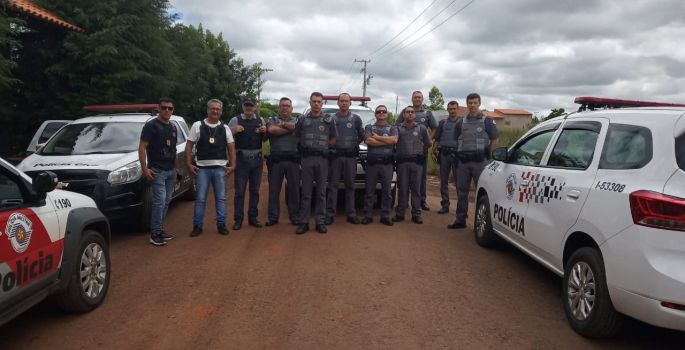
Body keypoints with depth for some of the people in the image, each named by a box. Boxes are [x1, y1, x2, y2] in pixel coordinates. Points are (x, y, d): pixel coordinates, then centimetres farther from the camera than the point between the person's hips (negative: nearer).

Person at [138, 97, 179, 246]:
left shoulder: (173, 128, 16)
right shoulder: (151, 125, -7)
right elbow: (142, 147, -10)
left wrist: (176, 166, 18)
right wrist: (145, 169, -17)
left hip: (171, 171, 7)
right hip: (157, 171, -7)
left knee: (166, 201, 9)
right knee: (160, 201, -12)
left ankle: (160, 229, 19)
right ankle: (155, 234, -7)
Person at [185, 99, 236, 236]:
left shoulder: (224, 128, 8)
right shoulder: (197, 125, 3)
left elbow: (231, 148, 8)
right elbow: (189, 145, 3)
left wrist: (232, 165, -2)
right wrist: (189, 164, -6)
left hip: (220, 168, 2)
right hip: (202, 168, -1)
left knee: (221, 198, 5)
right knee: (200, 199, 2)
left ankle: (221, 225, 14)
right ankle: (197, 226, 10)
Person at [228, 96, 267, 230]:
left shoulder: (260, 121, 9)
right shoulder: (235, 120, -1)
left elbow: (264, 139, 18)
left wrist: (264, 132, -3)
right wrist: (234, 131, -20)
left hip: (257, 159, 3)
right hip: (241, 159, -3)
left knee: (255, 190, 9)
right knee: (239, 191, -1)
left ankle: (253, 218, 19)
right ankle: (238, 219, 6)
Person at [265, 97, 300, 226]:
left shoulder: (297, 120, 16)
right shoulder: (272, 120, 13)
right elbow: (271, 130, -10)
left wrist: (282, 124, -4)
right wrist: (289, 128, -3)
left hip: (293, 159, 1)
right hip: (276, 159, 0)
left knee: (294, 189, 4)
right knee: (274, 190, 2)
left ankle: (294, 216, 13)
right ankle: (273, 217, 9)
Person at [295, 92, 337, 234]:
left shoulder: (329, 120, 6)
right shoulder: (302, 120, 7)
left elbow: (333, 140, 11)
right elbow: (297, 139, 14)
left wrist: (322, 147, 7)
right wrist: (306, 148, 8)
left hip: (322, 159, 0)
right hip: (307, 159, 0)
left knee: (321, 192, 4)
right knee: (306, 192, 1)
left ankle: (320, 222, 9)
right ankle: (303, 222, 5)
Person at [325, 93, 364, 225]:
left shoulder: (356, 118, 7)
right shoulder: (331, 118, 7)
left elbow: (362, 135, 13)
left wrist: (355, 144, 6)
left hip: (350, 156, 1)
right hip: (335, 155, 0)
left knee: (350, 185, 5)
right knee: (333, 185, -1)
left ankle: (351, 214, 10)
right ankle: (329, 214, 1)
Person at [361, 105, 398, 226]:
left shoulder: (393, 128, 13)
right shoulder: (369, 127, 12)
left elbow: (394, 139, -10)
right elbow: (368, 141, -9)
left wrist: (377, 137, -6)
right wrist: (387, 141, -6)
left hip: (387, 163, 1)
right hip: (371, 163, 0)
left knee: (386, 191, 4)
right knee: (369, 191, 3)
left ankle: (385, 216, 11)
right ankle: (367, 216, 10)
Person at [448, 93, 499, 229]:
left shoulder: (487, 121, 2)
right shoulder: (461, 122, 13)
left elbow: (494, 140, 2)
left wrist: (487, 155, -2)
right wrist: (460, 154, 8)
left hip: (480, 161, -4)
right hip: (463, 161, 4)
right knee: (461, 191, 7)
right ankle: (460, 220, 15)